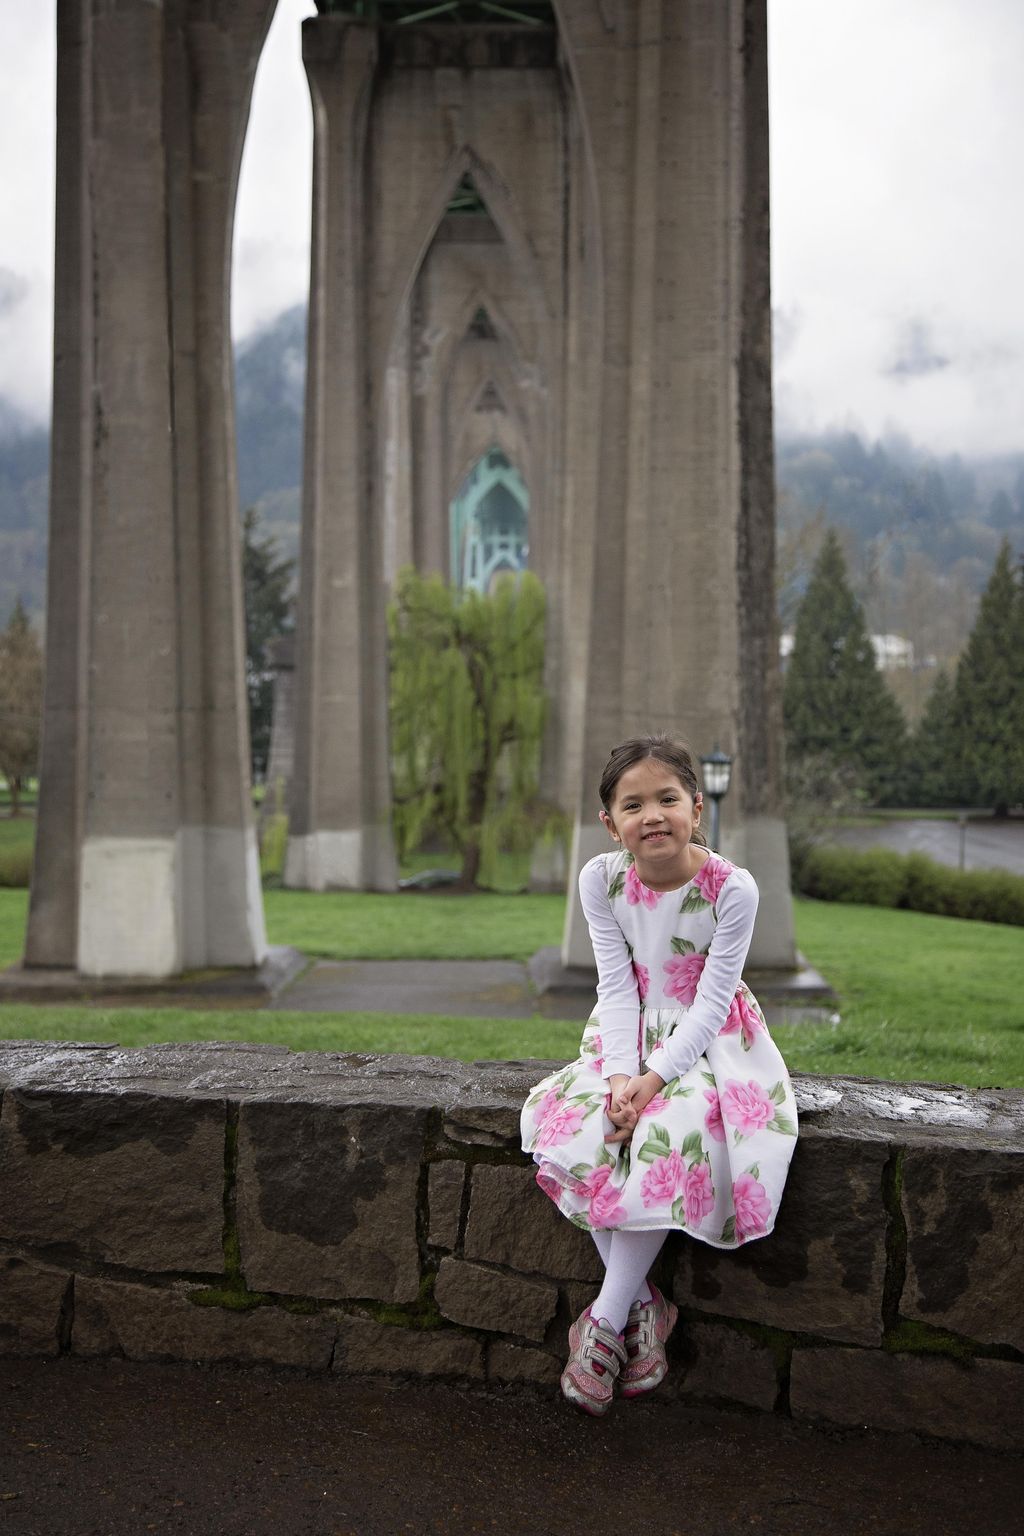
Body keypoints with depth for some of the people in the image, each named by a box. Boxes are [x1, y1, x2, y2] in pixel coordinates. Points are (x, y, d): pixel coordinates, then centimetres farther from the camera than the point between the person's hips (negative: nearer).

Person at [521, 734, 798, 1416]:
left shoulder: (732, 887, -19)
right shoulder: (601, 879, -9)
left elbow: (711, 1000, -17)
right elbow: (617, 986, -7)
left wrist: (655, 1079, -24)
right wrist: (621, 1073, -20)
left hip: (707, 1040, -3)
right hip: (631, 1034, 4)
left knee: (672, 1134, -30)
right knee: (574, 1129, -22)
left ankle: (605, 1321, -16)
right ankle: (645, 1306, -7)